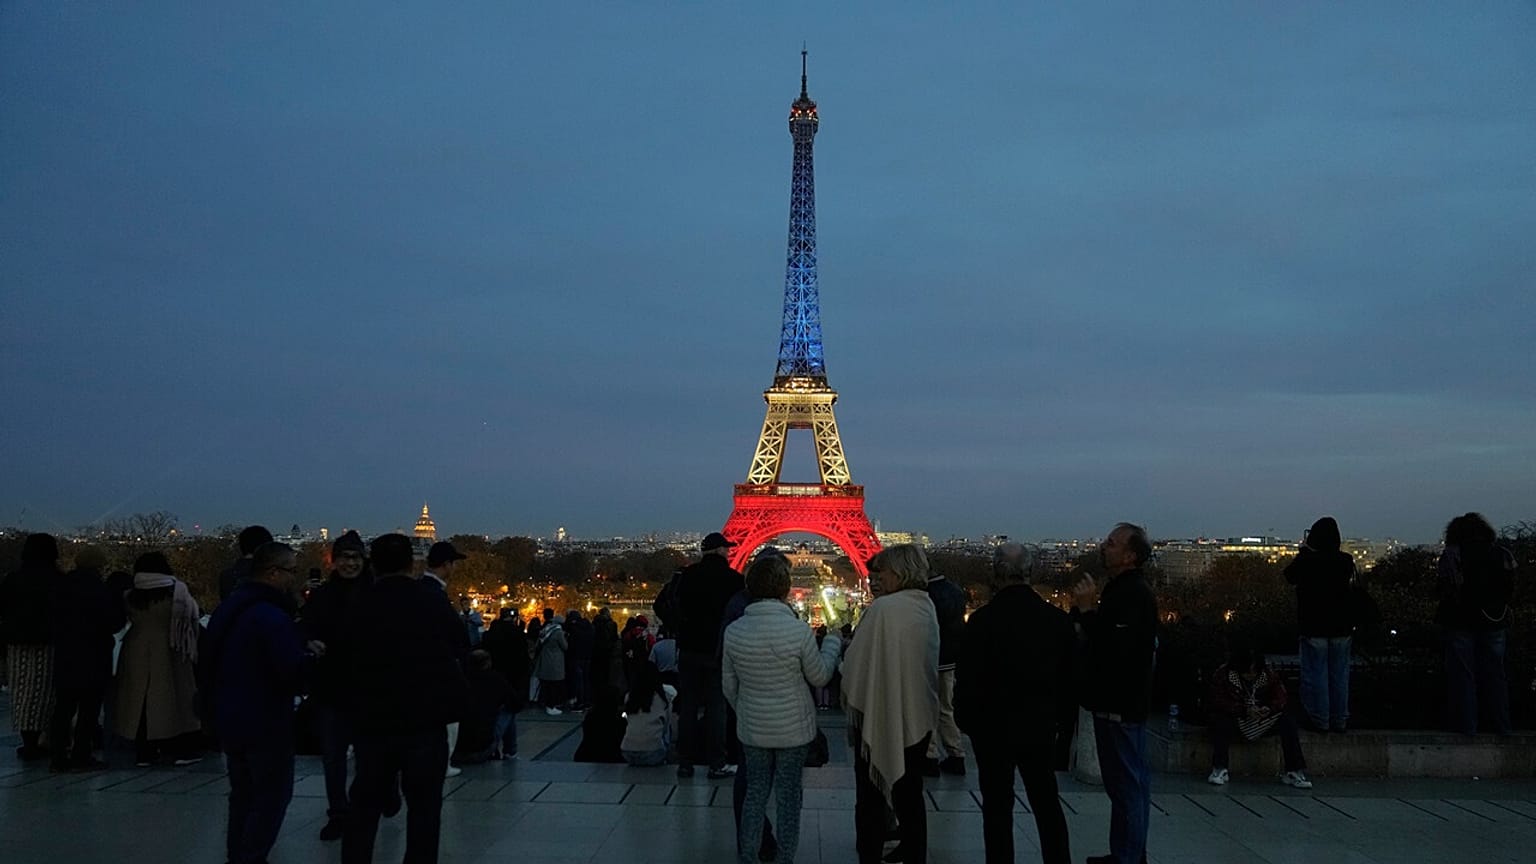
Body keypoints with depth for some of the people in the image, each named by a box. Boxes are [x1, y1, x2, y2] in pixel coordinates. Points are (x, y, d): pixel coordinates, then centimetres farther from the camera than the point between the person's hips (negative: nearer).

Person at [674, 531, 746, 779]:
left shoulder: (687, 575, -1)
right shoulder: (733, 579, -7)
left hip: (689, 649, 2)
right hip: (718, 651, -2)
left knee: (687, 707, 9)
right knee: (716, 707, 4)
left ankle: (685, 763, 12)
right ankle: (716, 764, 4)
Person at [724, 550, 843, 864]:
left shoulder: (734, 631, -10)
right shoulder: (799, 630, -20)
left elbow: (729, 686, 2)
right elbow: (819, 677, -5)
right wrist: (832, 645, 12)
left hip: (752, 729, 3)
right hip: (794, 729, -3)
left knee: (755, 793, 16)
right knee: (789, 797, 12)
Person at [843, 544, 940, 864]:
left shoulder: (883, 608, -20)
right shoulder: (928, 608, 2)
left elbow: (856, 663, -15)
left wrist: (851, 697, 0)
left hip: (879, 715, -6)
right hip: (918, 715, 6)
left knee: (870, 797, 7)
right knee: (910, 795, 17)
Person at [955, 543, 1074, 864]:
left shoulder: (983, 620, -16)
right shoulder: (1057, 619, -4)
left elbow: (967, 680, -12)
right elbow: (1070, 680, 3)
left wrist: (966, 720, 4)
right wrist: (1064, 726, 14)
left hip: (994, 729, -3)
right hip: (1040, 728, 3)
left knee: (998, 806, 8)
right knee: (1047, 803, 16)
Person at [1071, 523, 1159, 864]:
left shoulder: (1132, 594, -19)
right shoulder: (1125, 589, 16)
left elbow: (1115, 648, -28)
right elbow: (1100, 637, 16)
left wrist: (1086, 609, -22)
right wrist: (1085, 608, 1)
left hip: (1120, 707, -11)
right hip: (1123, 702, 11)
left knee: (1125, 784, -5)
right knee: (1132, 782, 17)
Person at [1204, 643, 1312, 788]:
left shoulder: (1268, 674, -4)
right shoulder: (1223, 674, -15)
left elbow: (1280, 696, -2)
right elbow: (1219, 702, -21)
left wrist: (1269, 708, -25)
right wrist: (1245, 710, -32)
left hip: (1262, 721, 3)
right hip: (1234, 720, -3)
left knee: (1288, 720, -20)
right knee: (1221, 721, -37)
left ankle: (1294, 772, -19)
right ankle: (1219, 770, -32)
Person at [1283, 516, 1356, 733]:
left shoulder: (1306, 560, -16)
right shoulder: (1346, 560, -7)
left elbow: (1290, 575, 3)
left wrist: (1303, 551, 10)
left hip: (1313, 627, -3)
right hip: (1341, 627, 3)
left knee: (1315, 674, 6)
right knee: (1339, 674, 13)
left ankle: (1320, 720, 11)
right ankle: (1339, 720, 20)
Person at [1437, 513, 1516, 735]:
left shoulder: (1451, 554, -8)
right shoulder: (1503, 554, 3)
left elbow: (1442, 588, -9)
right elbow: (1510, 592, 4)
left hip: (1461, 621, -3)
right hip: (1495, 622, 3)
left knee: (1462, 674, 3)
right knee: (1494, 672, 12)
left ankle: (1465, 724, 2)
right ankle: (1501, 725, 15)